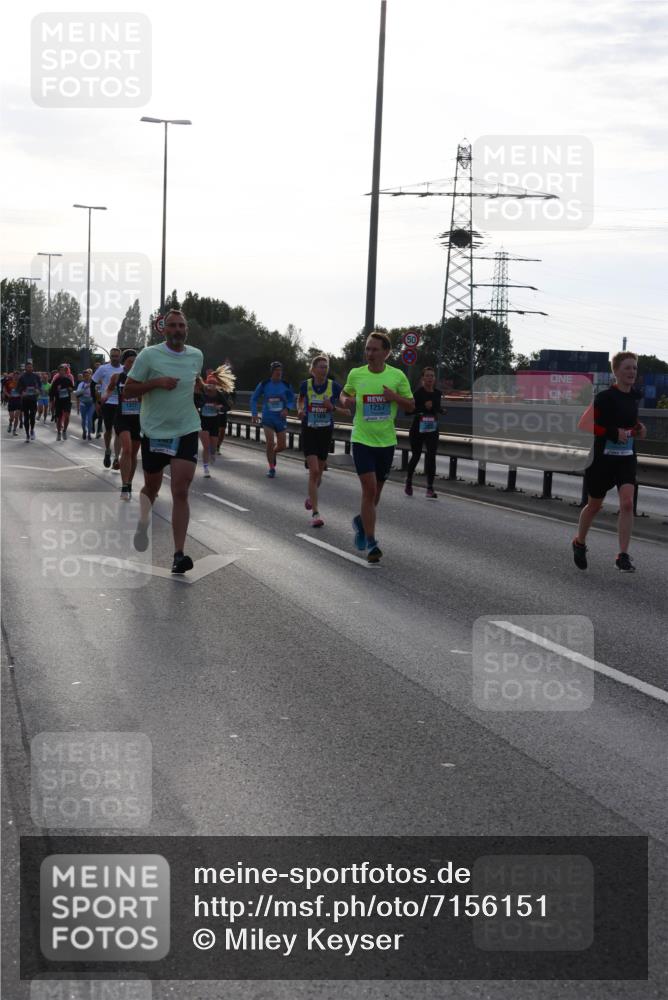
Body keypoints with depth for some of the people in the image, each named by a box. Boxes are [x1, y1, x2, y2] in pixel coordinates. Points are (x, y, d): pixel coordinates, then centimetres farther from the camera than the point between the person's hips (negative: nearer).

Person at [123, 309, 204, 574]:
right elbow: (127, 391, -7)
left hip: (186, 432, 1)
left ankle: (179, 555, -11)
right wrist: (157, 383, -18)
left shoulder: (196, 355, 5)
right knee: (151, 488, 13)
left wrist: (202, 385, 9)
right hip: (154, 432, -1)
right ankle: (142, 522, 47)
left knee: (180, 492, -10)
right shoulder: (149, 355, -7)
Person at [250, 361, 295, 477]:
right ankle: (271, 468, 3)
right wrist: (254, 414, -4)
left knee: (281, 446, 3)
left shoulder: (286, 386, -1)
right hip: (267, 419, -2)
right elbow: (254, 399, 6)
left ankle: (272, 452, 40)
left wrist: (287, 409, -12)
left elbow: (291, 400, 8)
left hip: (281, 419, 2)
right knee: (270, 443, -14)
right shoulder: (264, 384, -4)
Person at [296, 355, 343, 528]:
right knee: (314, 471, -14)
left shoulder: (334, 386, -6)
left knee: (319, 473, 15)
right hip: (309, 431, -2)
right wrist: (300, 410, -4)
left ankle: (311, 497, 47)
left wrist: (332, 407, -17)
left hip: (326, 432, 2)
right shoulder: (305, 385, -5)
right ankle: (315, 513, -12)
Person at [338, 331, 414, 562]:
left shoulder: (397, 376, -2)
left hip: (386, 441, 2)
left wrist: (395, 397, -15)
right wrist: (345, 401, -8)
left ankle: (361, 521, 43)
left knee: (376, 490, 13)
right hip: (362, 439, -2)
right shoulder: (356, 374, -1)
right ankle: (371, 543, -6)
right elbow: (344, 395, 16)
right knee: (369, 489, -12)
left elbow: (410, 405, 5)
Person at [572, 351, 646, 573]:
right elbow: (584, 425, -18)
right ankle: (579, 542, 37)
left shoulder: (634, 396, 8)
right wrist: (614, 433, -22)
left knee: (627, 503, -14)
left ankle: (623, 556, -10)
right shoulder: (605, 397, -14)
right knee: (594, 505, 11)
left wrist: (637, 430, 5)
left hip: (626, 458, 4)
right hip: (603, 457, -4)